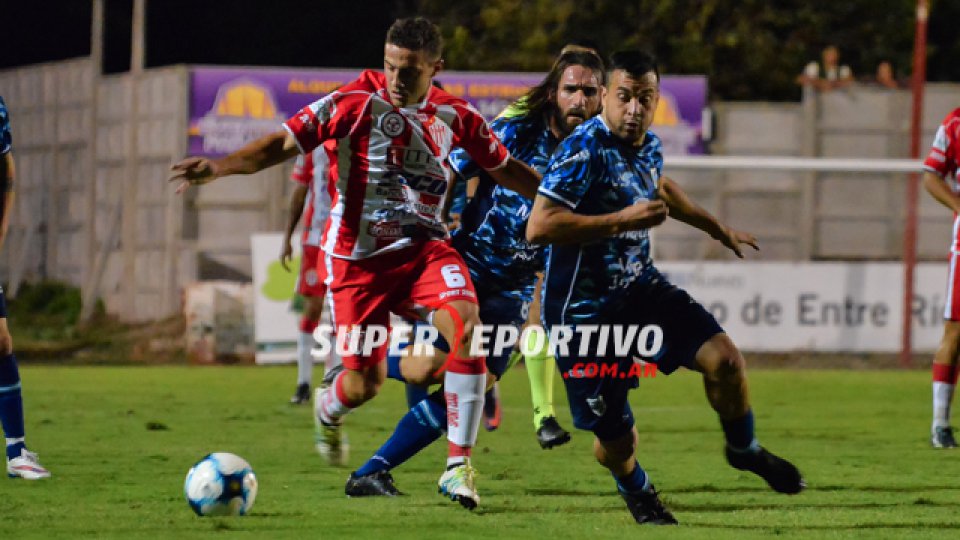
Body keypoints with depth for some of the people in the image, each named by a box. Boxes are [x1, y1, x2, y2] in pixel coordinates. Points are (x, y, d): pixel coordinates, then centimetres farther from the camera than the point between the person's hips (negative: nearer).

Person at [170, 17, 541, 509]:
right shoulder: (355, 102, -12)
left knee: (466, 322, -27)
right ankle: (327, 407, 43)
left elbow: (505, 168, 15)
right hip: (356, 257, -2)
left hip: (422, 246, 2)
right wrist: (219, 167, -29)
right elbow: (285, 142, -16)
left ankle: (458, 467, -18)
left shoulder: (455, 116, 0)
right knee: (363, 386, 0)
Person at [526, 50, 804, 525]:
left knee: (723, 358, -10)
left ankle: (743, 449, 20)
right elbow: (539, 227, -32)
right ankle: (636, 492, 35)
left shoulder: (649, 146, 3)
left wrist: (717, 229, 40)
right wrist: (623, 220, -31)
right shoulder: (584, 151, -23)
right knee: (615, 440, -2)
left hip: (640, 287, 7)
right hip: (583, 308, -7)